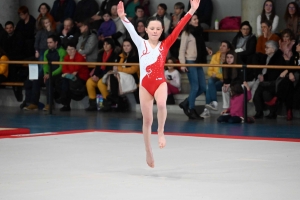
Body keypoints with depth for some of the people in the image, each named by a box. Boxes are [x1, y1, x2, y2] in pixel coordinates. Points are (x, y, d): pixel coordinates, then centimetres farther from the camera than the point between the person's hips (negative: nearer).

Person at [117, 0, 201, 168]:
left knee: (161, 104, -33)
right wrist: (123, 18, -29)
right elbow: (132, 30, -11)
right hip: (145, 84, 1)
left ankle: (161, 133, -11)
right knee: (147, 119, 7)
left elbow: (178, 28, -3)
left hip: (160, 82, -1)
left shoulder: (165, 45, 4)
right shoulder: (141, 44, 4)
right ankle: (148, 152, 22)